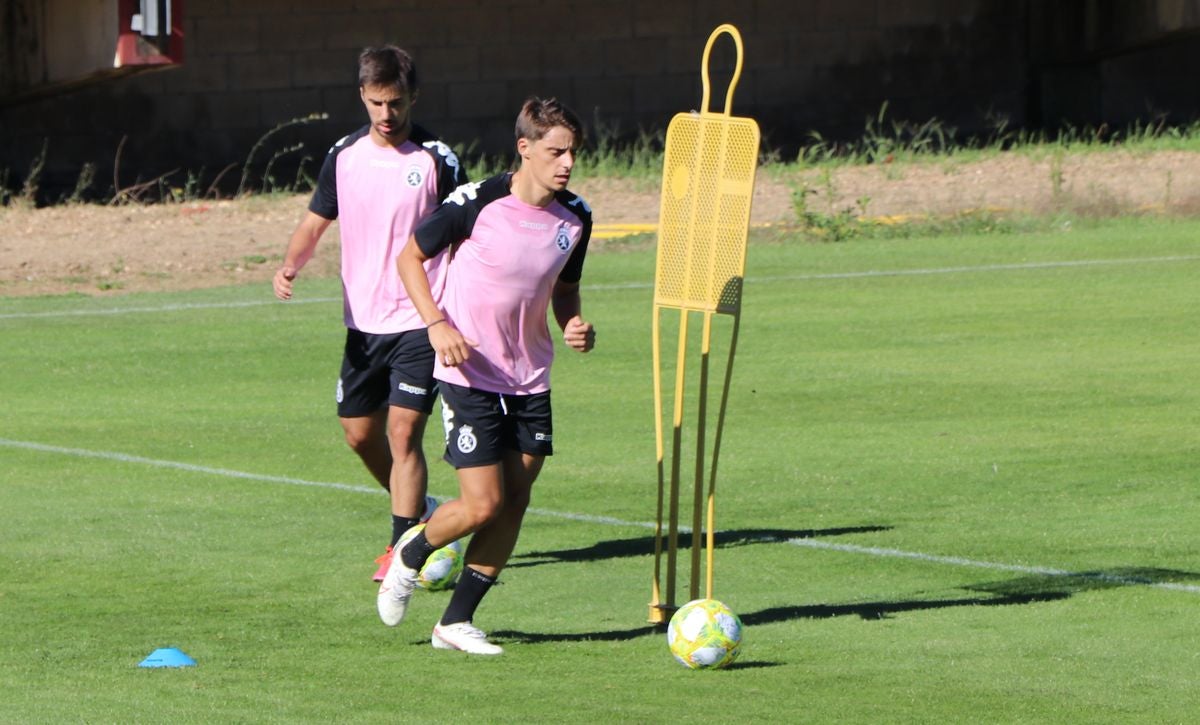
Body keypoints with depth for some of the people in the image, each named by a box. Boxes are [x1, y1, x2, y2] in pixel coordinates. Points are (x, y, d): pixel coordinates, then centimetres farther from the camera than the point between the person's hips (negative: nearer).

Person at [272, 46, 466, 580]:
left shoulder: (437, 160, -8)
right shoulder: (345, 156, 5)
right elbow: (316, 222, 13)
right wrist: (290, 266, -7)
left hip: (420, 321, -5)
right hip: (364, 321, 5)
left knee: (403, 430, -12)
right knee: (360, 434, 11)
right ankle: (418, 514, 32)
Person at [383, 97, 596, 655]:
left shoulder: (575, 218, 1)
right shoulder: (477, 203, -16)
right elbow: (409, 257, -4)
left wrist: (574, 324, -4)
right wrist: (436, 324, -17)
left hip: (530, 378, 6)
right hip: (469, 373, -6)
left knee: (515, 499, 1)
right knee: (482, 503, -11)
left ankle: (456, 621, 13)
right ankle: (409, 559, 20)